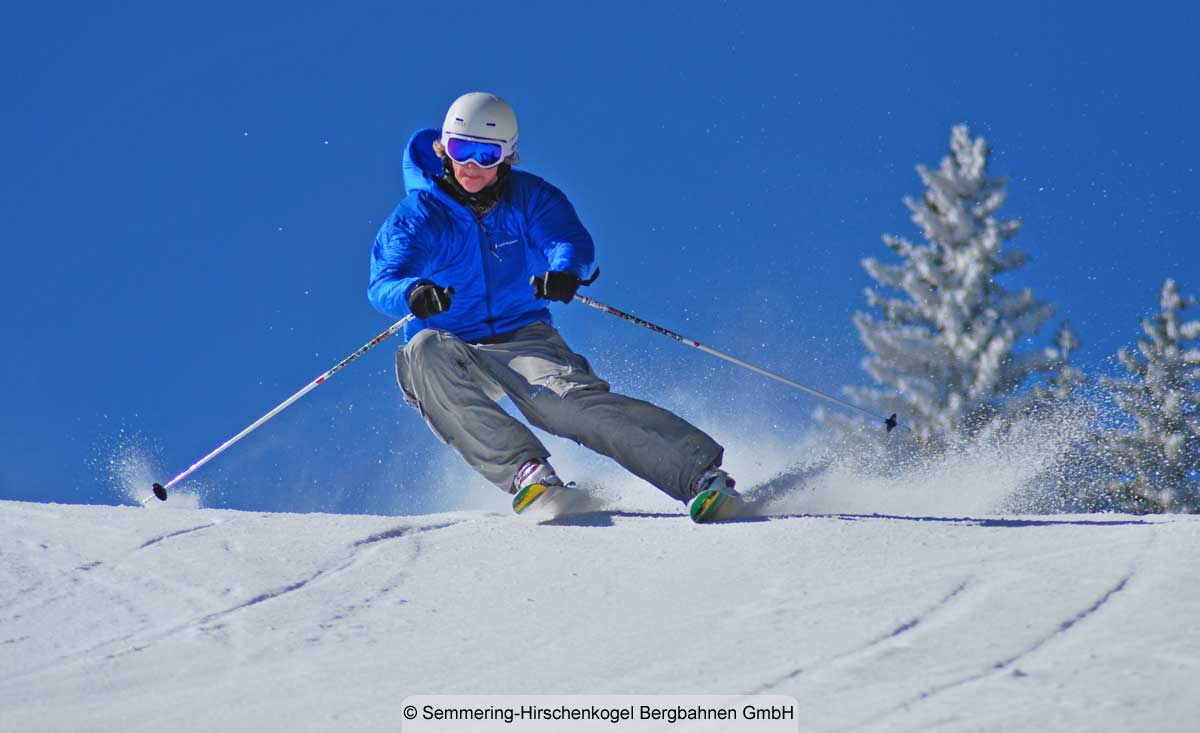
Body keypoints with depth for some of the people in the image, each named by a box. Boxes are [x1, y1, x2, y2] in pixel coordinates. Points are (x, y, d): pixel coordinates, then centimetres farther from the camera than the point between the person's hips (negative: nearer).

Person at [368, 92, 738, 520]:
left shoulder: (530, 198, 3)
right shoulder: (416, 216, -2)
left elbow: (572, 240, -15)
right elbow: (382, 283, -17)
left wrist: (565, 271, -41)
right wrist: (412, 294, -43)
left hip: (523, 338, 0)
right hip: (454, 354, 0)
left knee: (570, 400, -31)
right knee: (427, 349, -35)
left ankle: (700, 473, -40)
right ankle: (523, 470, -44)